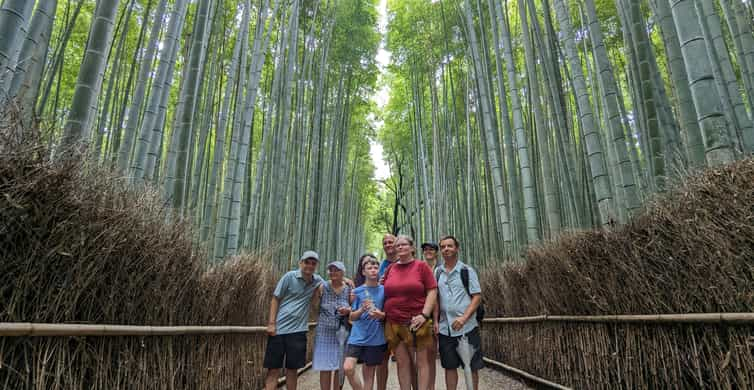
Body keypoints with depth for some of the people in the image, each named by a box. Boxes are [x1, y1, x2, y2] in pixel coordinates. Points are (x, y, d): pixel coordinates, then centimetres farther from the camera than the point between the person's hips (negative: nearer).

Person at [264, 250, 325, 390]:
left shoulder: (317, 280, 4)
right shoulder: (289, 276, -5)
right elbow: (275, 299, -1)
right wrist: (271, 323, -9)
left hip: (298, 330, 3)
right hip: (279, 328, -3)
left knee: (292, 369, 11)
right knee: (273, 369, 1)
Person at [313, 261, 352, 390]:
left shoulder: (349, 290, 0)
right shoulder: (322, 287, -4)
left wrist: (348, 310, -12)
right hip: (325, 332, -1)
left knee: (340, 367, 8)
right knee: (325, 367, 1)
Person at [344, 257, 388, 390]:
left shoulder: (384, 290, 1)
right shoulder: (357, 291, 2)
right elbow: (352, 317, 4)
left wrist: (381, 315, -14)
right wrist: (362, 309, -15)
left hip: (376, 338, 0)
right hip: (358, 337, 0)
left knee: (369, 373, 7)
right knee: (348, 368, -12)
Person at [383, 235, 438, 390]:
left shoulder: (421, 266, 0)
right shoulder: (390, 269, 11)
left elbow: (432, 291, -4)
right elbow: (385, 294, 19)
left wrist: (424, 315, -13)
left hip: (416, 323, -3)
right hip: (393, 324, 3)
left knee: (421, 361, 2)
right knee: (402, 363, 7)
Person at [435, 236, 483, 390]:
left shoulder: (467, 270, -2)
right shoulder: (438, 272, 7)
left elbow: (477, 296, -7)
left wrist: (464, 318, -20)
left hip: (467, 327, -3)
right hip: (445, 328, 3)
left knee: (471, 367, 8)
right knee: (449, 366, 11)